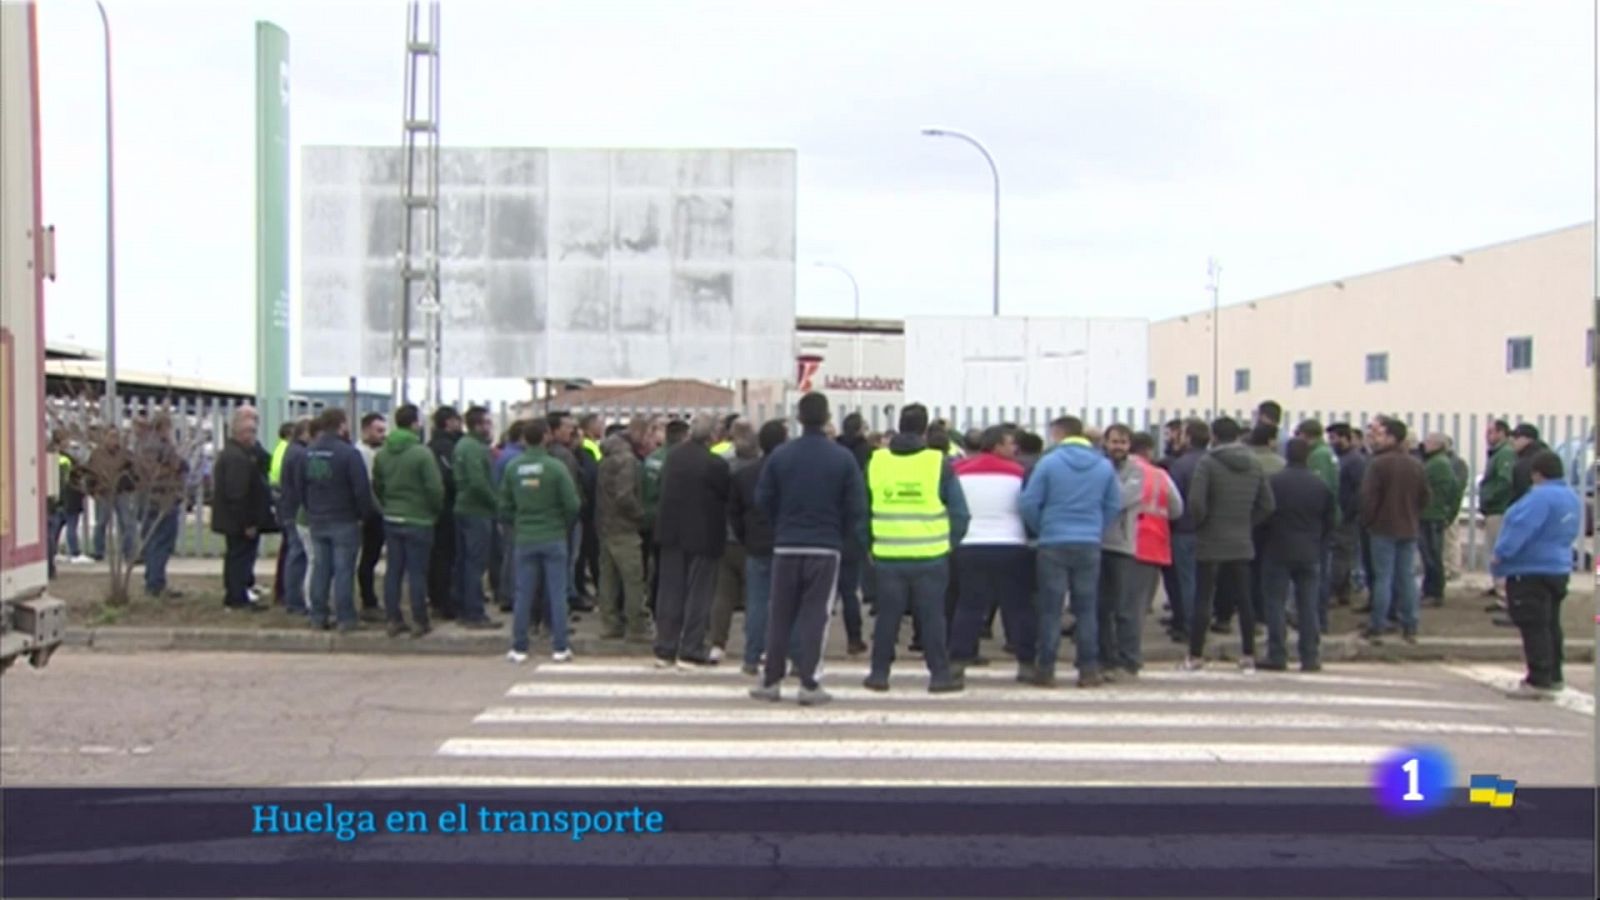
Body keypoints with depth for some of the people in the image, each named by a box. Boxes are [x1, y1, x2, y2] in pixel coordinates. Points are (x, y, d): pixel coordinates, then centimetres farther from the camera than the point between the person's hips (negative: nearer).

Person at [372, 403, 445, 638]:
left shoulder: (382, 453, 4)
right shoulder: (421, 453, -16)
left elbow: (376, 486, 11)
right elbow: (435, 488, -17)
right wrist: (436, 510, 0)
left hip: (391, 520, 6)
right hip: (417, 520, -6)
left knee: (393, 570, 11)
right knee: (417, 572, 1)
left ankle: (393, 619, 14)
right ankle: (419, 622, 6)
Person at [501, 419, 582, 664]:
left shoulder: (513, 468, -2)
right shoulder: (556, 467, -11)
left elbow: (504, 506, 3)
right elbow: (572, 504, -11)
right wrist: (567, 524, 9)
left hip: (525, 539, 3)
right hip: (554, 538, -2)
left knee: (523, 595, 7)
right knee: (557, 593, 4)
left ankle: (519, 648, 10)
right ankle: (560, 648, 5)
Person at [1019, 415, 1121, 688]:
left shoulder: (1049, 462, -6)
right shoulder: (1104, 465, 4)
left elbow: (1029, 503, -8)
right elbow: (1114, 505, 5)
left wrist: (1041, 529, 8)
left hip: (1053, 545, -2)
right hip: (1090, 545, 3)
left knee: (1050, 609, 4)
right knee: (1087, 609, 9)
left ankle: (1045, 670, 7)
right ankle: (1089, 670, 10)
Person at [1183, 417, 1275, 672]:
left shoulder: (1208, 463, -11)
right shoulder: (1255, 464, 6)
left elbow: (1195, 501, -19)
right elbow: (1267, 504, 6)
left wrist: (1201, 522, -1)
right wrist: (1247, 523, 12)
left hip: (1211, 543, -4)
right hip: (1242, 543, 4)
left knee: (1203, 600, 1)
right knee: (1244, 600, 10)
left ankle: (1195, 655, 3)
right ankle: (1248, 656, 13)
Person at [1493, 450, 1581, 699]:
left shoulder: (1541, 497, -22)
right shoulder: (1571, 496, 11)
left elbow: (1521, 527, -27)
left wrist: (1500, 554, -21)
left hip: (1531, 570, -10)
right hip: (1559, 567, 10)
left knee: (1533, 626, -8)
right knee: (1550, 624, 18)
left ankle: (1539, 681, -9)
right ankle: (1553, 676, 26)